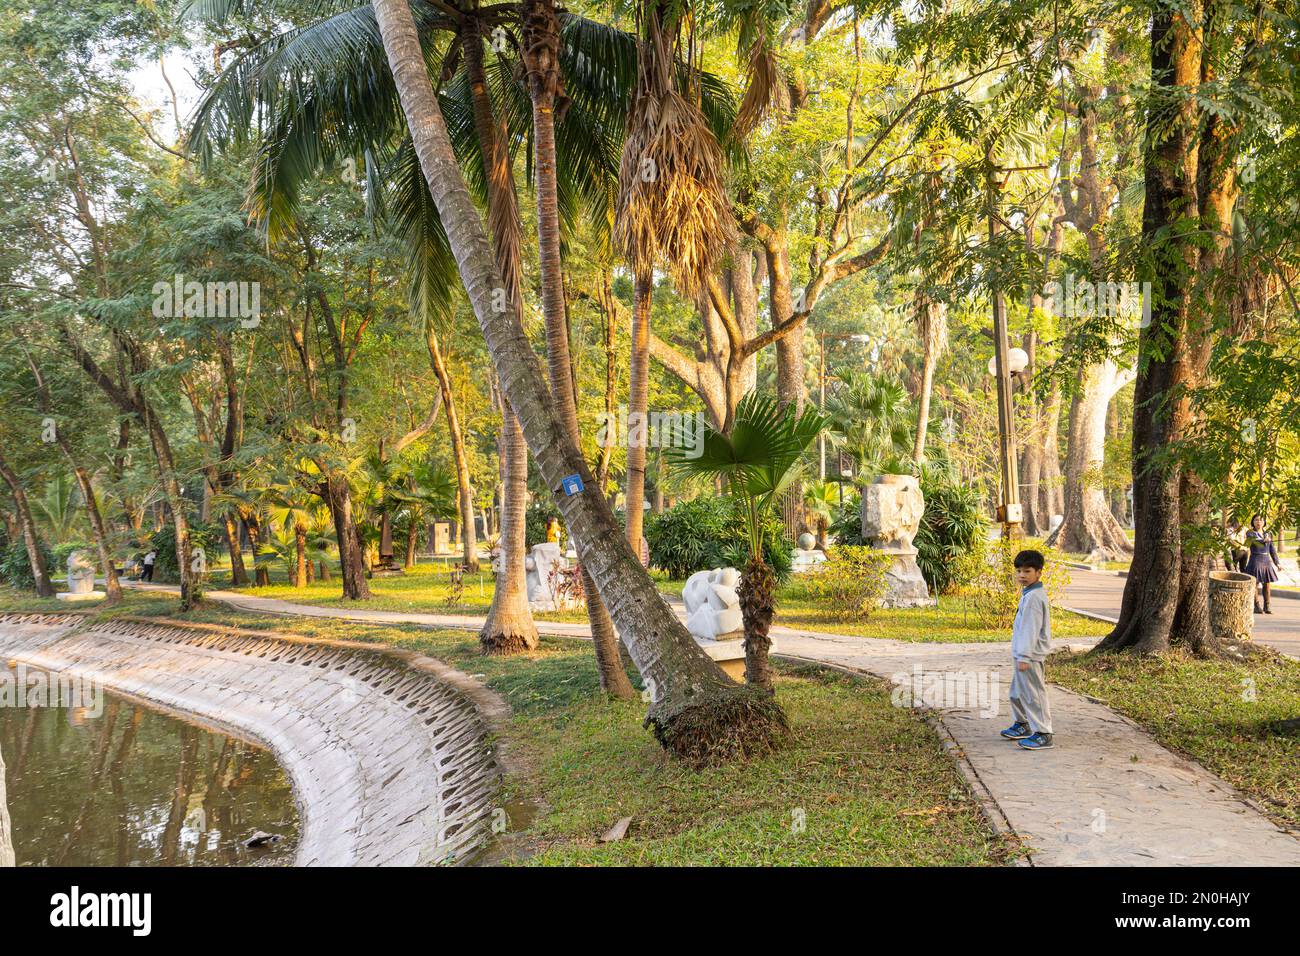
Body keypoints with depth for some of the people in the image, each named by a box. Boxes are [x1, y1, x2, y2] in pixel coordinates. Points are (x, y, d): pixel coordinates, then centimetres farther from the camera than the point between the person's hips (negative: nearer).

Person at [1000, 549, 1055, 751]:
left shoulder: (1033, 597, -20)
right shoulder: (1028, 594, 13)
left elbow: (1031, 629, -22)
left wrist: (1024, 656, -22)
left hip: (1030, 655, -11)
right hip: (1022, 653, 11)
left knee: (1033, 694, -5)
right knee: (1017, 692, 22)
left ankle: (1043, 735, 1)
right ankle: (1022, 724, 38)